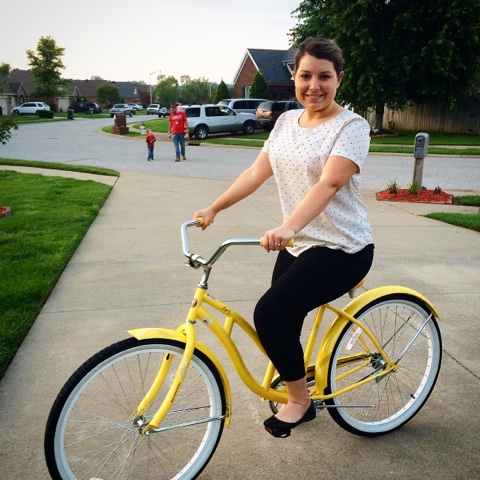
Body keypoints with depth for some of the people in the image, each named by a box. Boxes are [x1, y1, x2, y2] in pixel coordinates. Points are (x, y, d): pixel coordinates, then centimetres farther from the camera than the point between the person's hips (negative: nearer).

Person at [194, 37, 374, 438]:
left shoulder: (352, 126, -12)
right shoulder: (287, 121, 9)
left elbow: (329, 183, -27)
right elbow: (257, 172, 7)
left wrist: (288, 227, -41)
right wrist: (213, 208, 1)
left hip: (342, 248, -7)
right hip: (298, 244, 7)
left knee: (270, 314, -18)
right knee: (282, 323, 8)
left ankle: (300, 400, 6)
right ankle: (294, 382, 37)